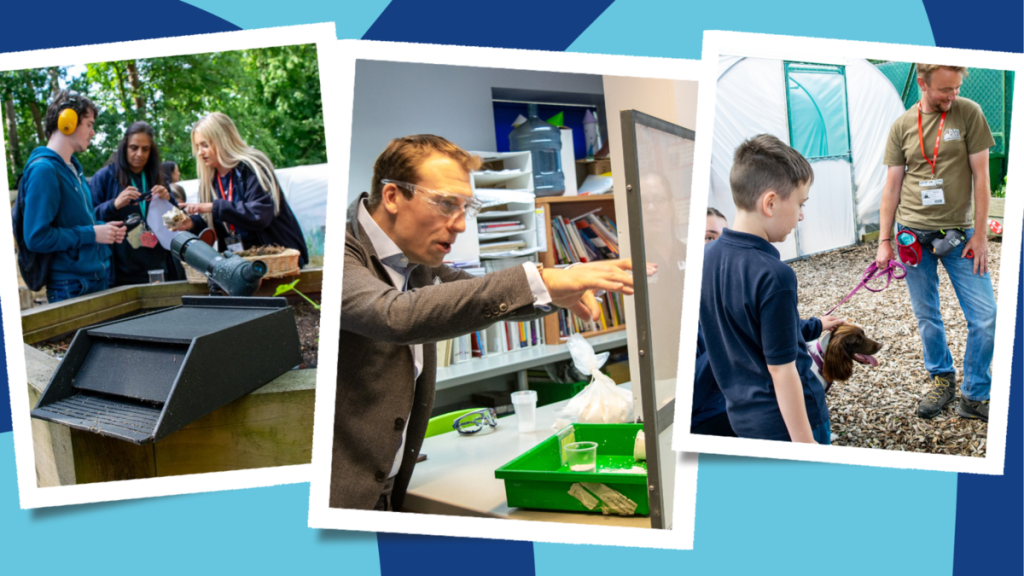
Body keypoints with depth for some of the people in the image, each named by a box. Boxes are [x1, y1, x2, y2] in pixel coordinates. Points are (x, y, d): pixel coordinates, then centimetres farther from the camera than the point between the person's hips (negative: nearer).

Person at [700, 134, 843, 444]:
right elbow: (781, 370, -22)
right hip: (785, 419, -7)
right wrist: (805, 443, -14)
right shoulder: (773, 276, -26)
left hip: (741, 414, 8)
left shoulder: (707, 256, -2)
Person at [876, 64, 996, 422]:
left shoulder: (969, 114, -2)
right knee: (927, 317, 9)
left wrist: (979, 234, -6)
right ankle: (942, 380, 28)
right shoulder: (902, 126, 3)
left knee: (985, 318, -4)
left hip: (959, 232, -1)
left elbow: (980, 176, -2)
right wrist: (884, 241, 2)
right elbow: (892, 186, 5)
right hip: (913, 233, 1)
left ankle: (975, 396, 10)